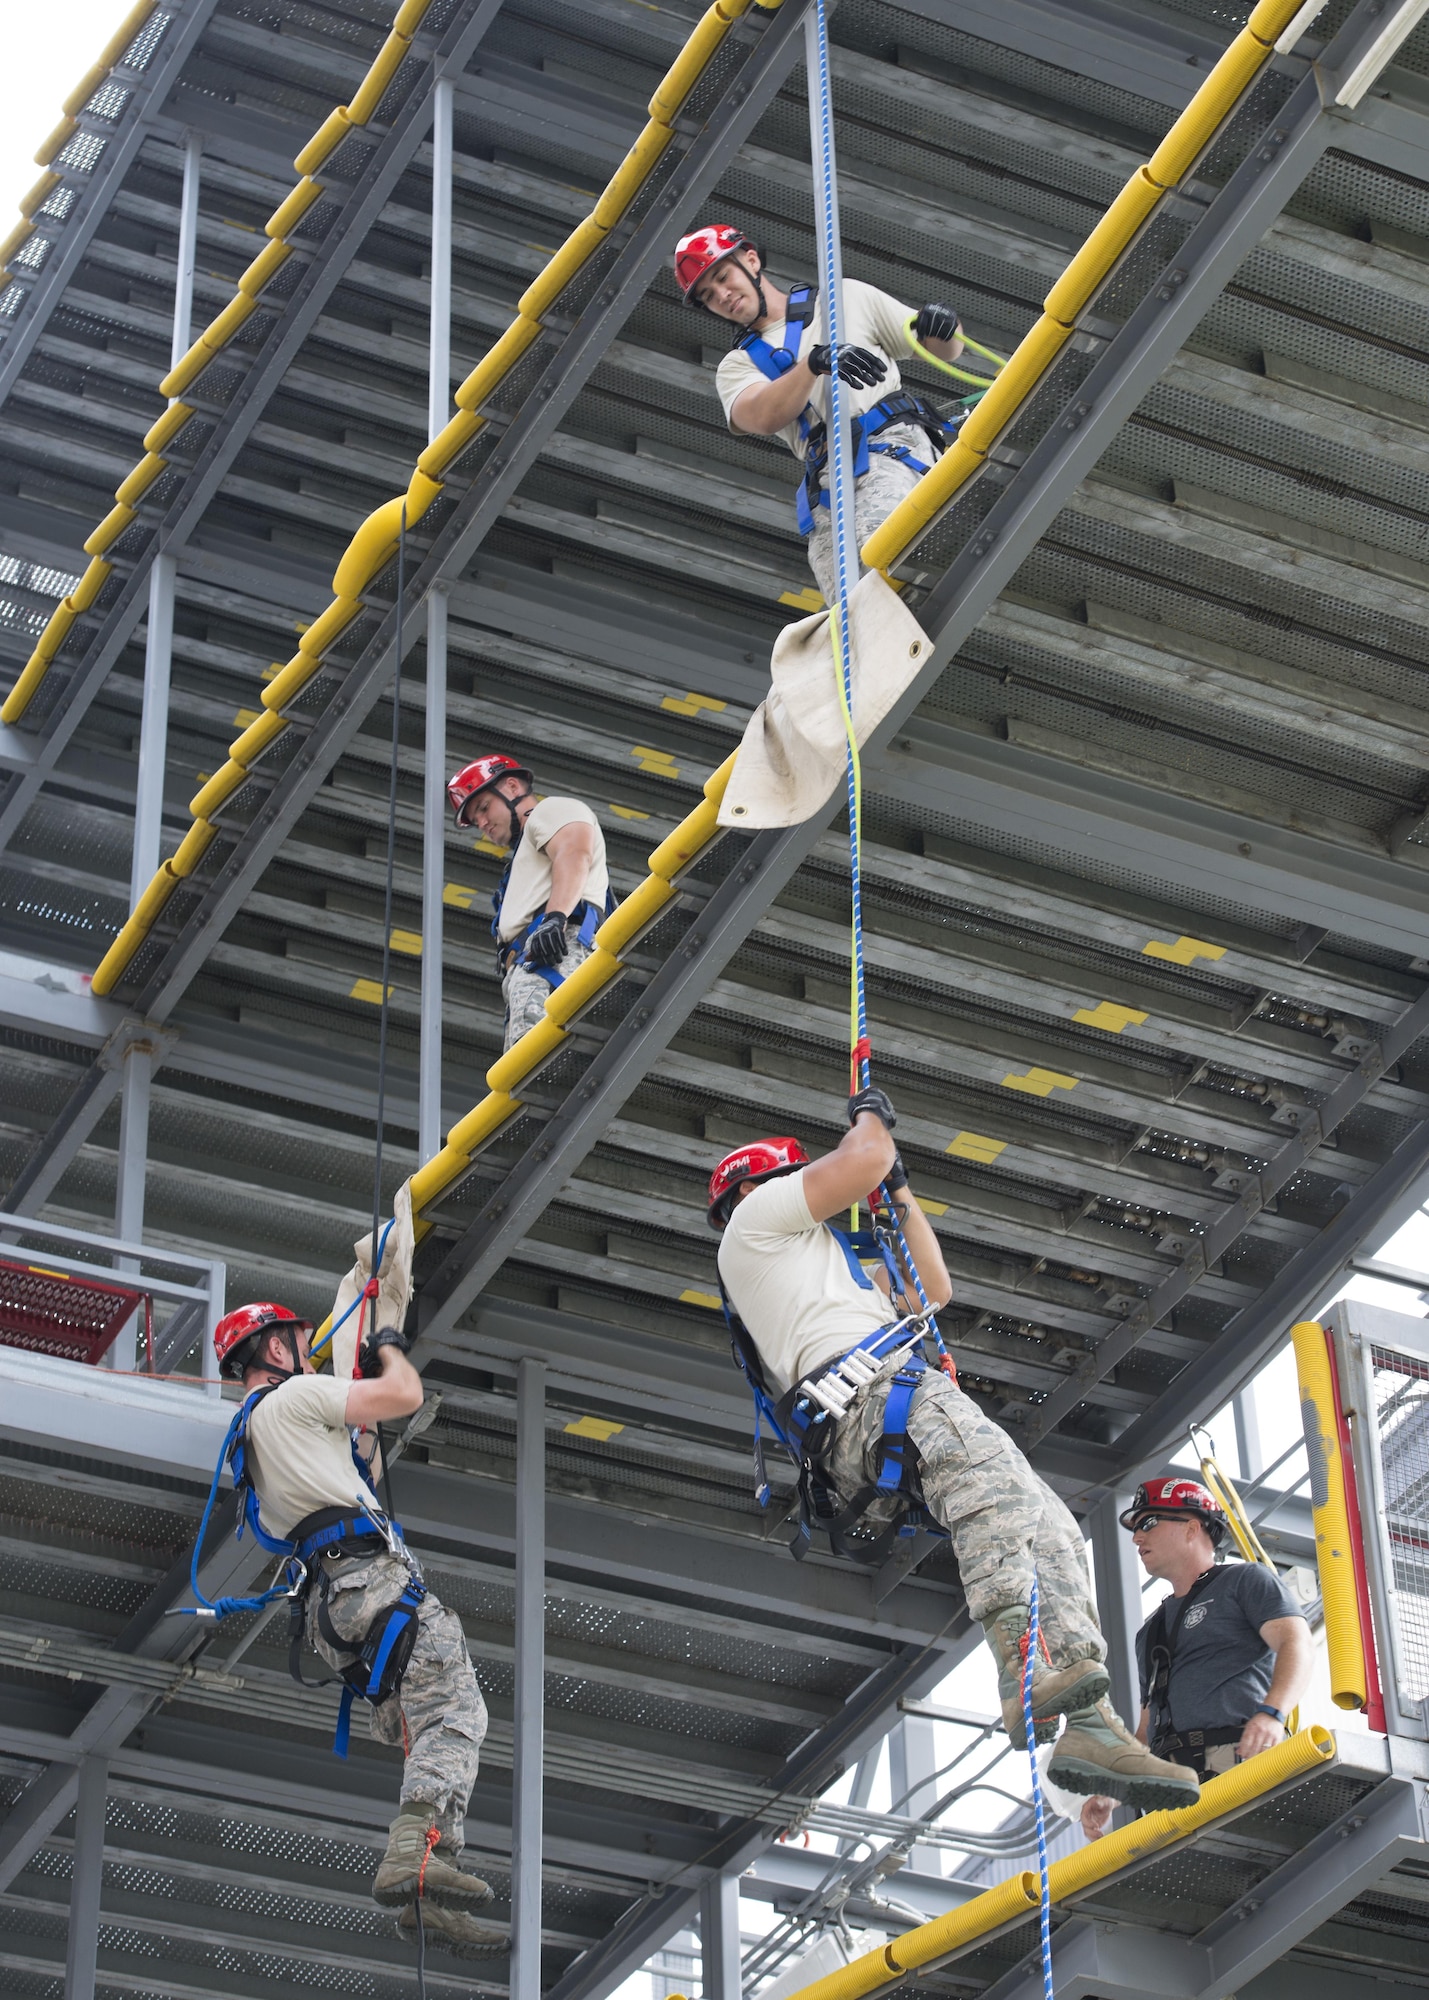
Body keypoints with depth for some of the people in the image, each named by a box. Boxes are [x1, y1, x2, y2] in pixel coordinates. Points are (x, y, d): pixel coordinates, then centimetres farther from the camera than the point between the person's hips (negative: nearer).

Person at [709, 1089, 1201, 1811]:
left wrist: (899, 1192, 45)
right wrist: (869, 1116, 27)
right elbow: (866, 1159, 5)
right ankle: (1026, 1668, -58)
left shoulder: (828, 1266, 45)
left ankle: (1091, 1728, -23)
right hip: (868, 1395, -10)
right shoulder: (756, 1216, 17)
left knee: (1052, 1529, -7)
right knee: (989, 1474, -38)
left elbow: (933, 1287, 47)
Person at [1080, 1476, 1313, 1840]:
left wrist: (1271, 1713, -22)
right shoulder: (1150, 1632, 35)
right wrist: (1108, 1796, 17)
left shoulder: (1245, 1580, 15)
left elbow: (1297, 1644, -3)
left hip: (1241, 1759, -6)